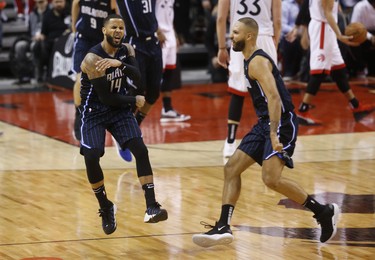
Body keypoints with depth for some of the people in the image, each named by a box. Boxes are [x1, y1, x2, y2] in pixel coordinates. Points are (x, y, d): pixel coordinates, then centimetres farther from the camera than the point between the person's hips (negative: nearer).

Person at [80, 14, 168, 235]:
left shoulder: (127, 50, -1)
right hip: (94, 111, -4)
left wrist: (120, 64, -33)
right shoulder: (93, 59, -21)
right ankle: (106, 209, 3)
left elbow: (137, 76, -15)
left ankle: (151, 207, -17)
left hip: (120, 109, 4)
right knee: (91, 158, -19)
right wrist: (135, 101, -9)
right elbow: (105, 97, -21)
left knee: (140, 150, -15)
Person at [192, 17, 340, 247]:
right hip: (265, 123, 11)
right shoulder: (251, 61, 16)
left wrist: (274, 134, -34)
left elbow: (274, 97, -26)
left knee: (271, 178, -20)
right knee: (231, 168, 4)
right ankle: (223, 228, 2)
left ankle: (324, 212, -6)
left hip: (281, 123, -11)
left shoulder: (258, 61, -15)